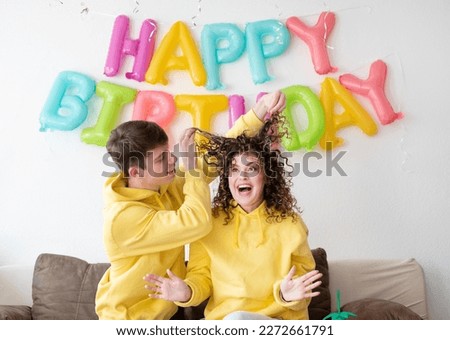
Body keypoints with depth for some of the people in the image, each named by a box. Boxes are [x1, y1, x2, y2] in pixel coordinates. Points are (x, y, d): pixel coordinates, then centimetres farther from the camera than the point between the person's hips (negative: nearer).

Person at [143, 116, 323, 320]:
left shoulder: (290, 224, -1)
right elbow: (202, 276, 5)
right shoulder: (210, 222, 2)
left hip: (280, 319, -1)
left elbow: (303, 291, 2)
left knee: (237, 319, -33)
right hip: (221, 320, 2)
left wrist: (288, 294, -21)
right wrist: (187, 292, -18)